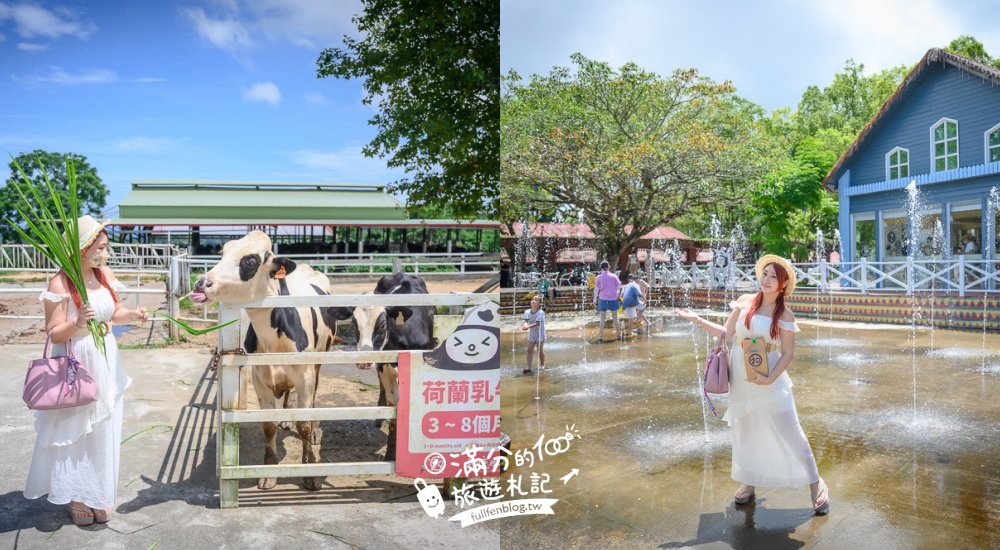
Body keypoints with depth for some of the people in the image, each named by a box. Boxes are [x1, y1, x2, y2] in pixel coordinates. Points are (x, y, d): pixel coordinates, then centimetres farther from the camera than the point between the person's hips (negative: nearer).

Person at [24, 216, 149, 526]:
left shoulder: (106, 275, 0)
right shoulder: (60, 283, -17)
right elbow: (54, 333, -14)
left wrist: (133, 315, -7)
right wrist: (78, 322, -33)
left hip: (106, 362, 6)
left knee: (103, 432, 13)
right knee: (75, 432, 7)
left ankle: (98, 494, 28)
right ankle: (75, 496, 24)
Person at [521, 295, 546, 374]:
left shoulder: (540, 312, -21)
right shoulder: (527, 312, -6)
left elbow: (537, 323, -28)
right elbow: (526, 321, -15)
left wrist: (528, 326, -42)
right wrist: (525, 325, -39)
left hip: (540, 334, -4)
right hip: (531, 334, 4)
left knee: (540, 350, 8)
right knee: (529, 350, -2)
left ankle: (542, 365, 31)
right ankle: (529, 368, -2)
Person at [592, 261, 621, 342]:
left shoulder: (598, 278, -3)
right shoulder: (613, 276, 0)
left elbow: (596, 290, 0)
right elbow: (618, 288, 1)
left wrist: (595, 300, 8)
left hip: (603, 299, -1)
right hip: (613, 299, 1)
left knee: (602, 319, 5)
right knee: (615, 318, 13)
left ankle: (601, 336, 3)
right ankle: (618, 334, 20)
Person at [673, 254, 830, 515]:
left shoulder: (785, 314, -8)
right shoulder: (744, 302, 0)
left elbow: (788, 353, -8)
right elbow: (726, 332, 6)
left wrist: (770, 378, -21)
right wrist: (698, 320, -2)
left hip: (769, 381, -3)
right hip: (740, 380, 4)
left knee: (789, 432, 0)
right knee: (744, 432, 15)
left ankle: (816, 483, 19)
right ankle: (749, 482, 32)